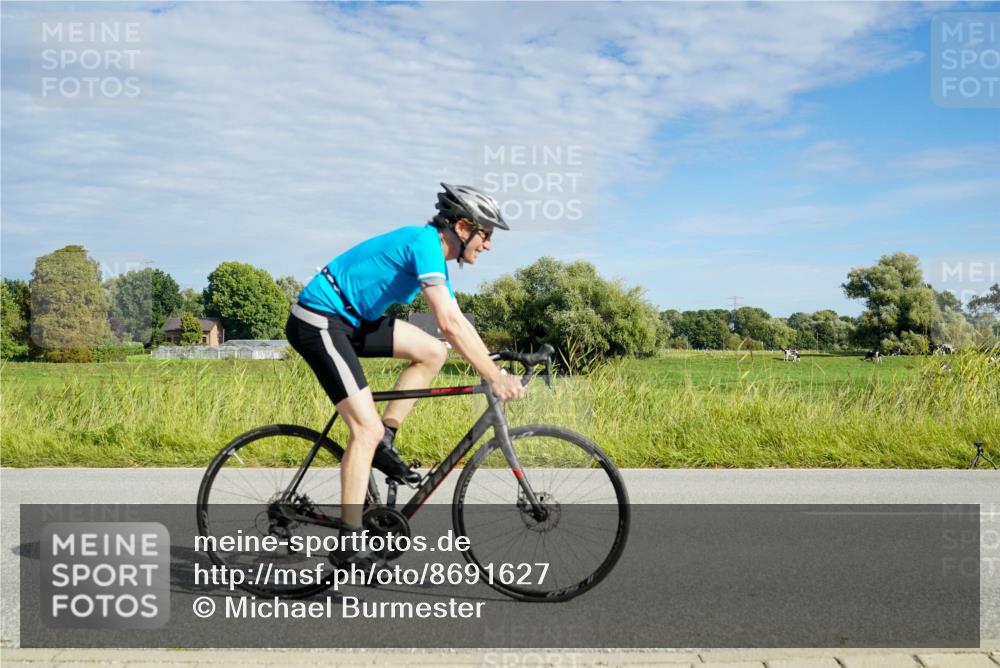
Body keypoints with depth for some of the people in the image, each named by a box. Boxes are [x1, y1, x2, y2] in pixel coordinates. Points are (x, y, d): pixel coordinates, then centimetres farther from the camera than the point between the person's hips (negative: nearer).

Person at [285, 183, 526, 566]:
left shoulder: (436, 256, 12)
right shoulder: (425, 242, -18)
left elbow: (457, 323, 15)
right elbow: (449, 323, -28)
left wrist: (494, 367, 8)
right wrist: (494, 377, -26)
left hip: (351, 320, 9)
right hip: (319, 320, -9)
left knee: (433, 352, 0)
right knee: (366, 429, -14)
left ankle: (383, 443, 6)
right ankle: (349, 545, -9)